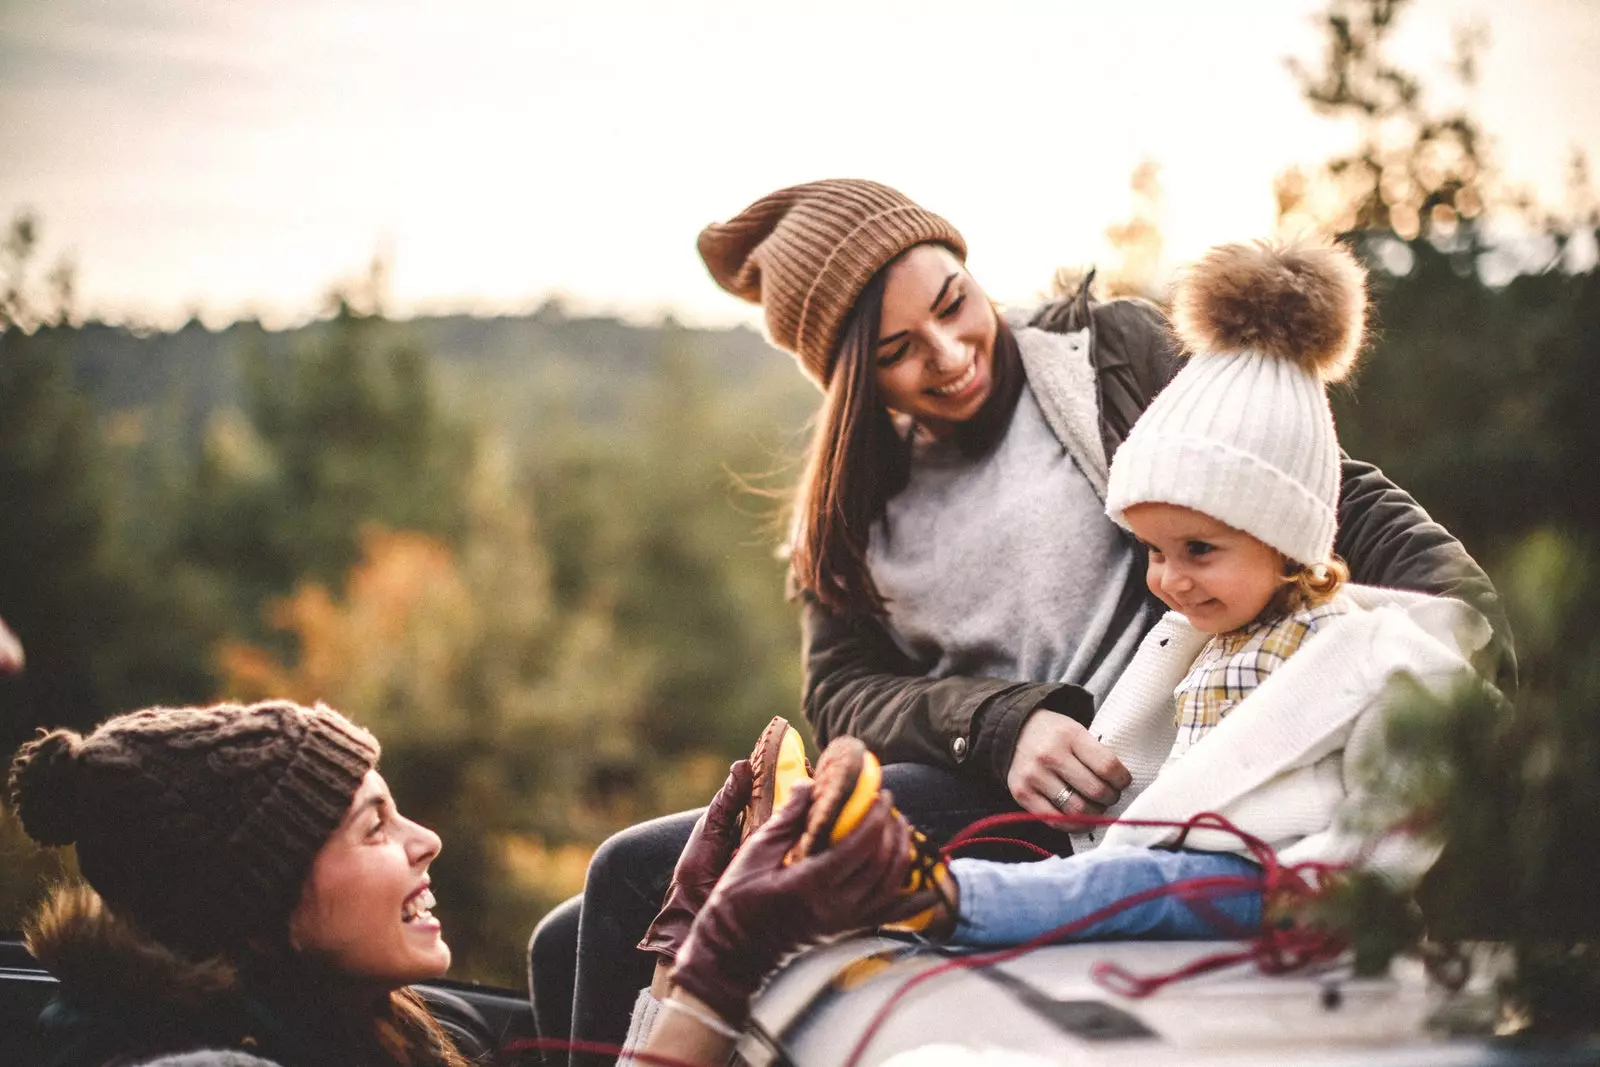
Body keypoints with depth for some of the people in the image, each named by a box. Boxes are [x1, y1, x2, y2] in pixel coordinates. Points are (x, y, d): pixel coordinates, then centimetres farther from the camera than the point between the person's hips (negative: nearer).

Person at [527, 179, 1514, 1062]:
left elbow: (1334, 494, -2)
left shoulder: (1113, 357, 5)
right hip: (948, 790, 6)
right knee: (573, 948, 1)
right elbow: (842, 694, 4)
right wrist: (996, 725, -17)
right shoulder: (853, 497, 16)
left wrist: (1458, 602, -22)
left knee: (638, 879, -17)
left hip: (1090, 806, -6)